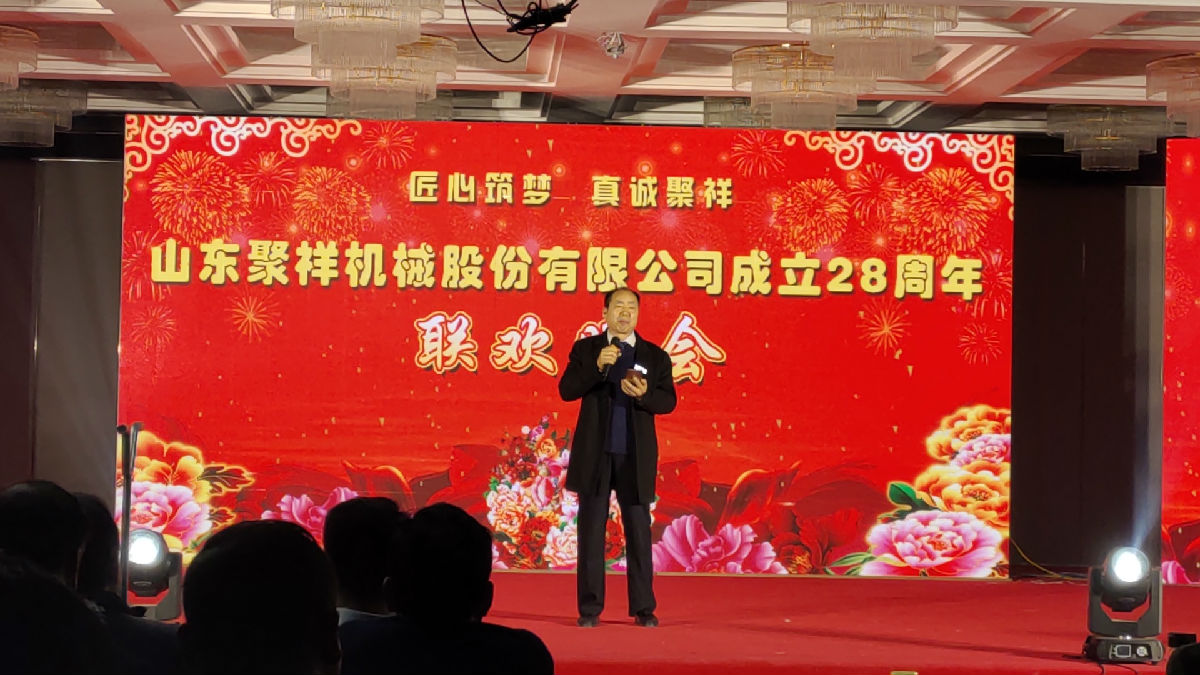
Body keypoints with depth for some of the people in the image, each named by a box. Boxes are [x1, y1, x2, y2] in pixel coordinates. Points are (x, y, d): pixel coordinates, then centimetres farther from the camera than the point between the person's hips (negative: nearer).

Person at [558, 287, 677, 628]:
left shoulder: (655, 356, 7)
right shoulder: (586, 349, 6)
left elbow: (668, 401, 2)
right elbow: (566, 389, -5)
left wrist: (644, 394, -18)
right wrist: (597, 367, -19)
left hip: (635, 456, 0)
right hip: (594, 453, 0)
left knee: (639, 531, 2)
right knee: (591, 532, 3)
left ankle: (643, 608, 8)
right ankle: (590, 608, 8)